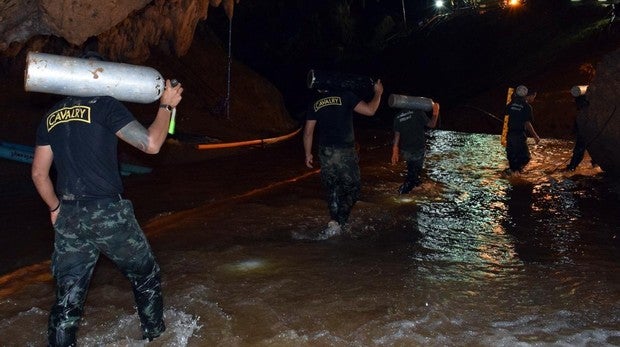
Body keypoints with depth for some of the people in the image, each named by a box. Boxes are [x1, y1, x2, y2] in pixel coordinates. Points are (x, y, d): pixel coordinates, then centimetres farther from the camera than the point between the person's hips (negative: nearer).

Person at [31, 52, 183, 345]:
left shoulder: (51, 117, 13)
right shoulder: (104, 106, -6)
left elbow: (39, 172, 14)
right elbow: (151, 144, -13)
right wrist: (166, 106, -1)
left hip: (68, 218, 5)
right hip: (108, 213, -5)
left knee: (68, 296, 11)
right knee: (145, 276, 18)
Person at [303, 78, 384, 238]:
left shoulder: (315, 103, 7)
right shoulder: (344, 95, -6)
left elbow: (308, 131, 8)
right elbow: (370, 110, -7)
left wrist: (308, 154, 18)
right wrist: (378, 93, 9)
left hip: (325, 153, 4)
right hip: (345, 152, -4)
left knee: (332, 190, 18)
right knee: (352, 189, 7)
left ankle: (335, 222, 17)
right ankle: (337, 223, -7)